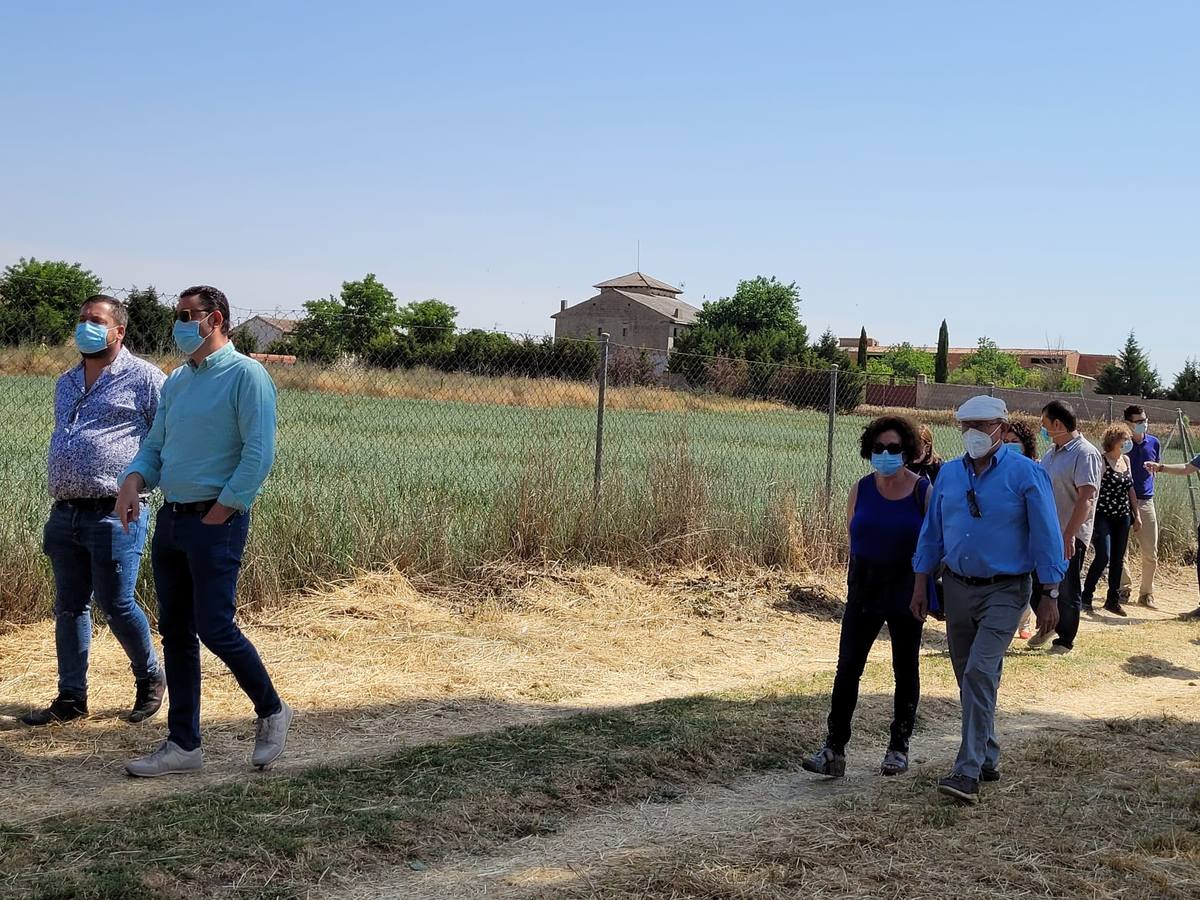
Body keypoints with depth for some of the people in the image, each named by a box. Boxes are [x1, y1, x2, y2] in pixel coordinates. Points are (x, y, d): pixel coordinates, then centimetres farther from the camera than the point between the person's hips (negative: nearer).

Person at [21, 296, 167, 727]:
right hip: (65, 514, 7)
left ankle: (149, 679, 19)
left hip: (114, 514, -7)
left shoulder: (144, 379, -4)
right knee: (69, 607, 9)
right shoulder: (66, 383, 19)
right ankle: (71, 698, 18)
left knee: (117, 605, -3)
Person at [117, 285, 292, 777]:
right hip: (170, 520, 8)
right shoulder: (176, 381, 16)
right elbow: (155, 444, 21)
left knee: (215, 629, -8)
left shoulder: (245, 375, -9)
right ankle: (183, 744, 16)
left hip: (216, 521, -8)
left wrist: (221, 511, -16)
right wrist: (133, 480, 0)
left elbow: (259, 452, -16)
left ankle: (271, 712, 15)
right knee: (175, 633, 9)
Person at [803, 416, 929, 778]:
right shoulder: (861, 490, 2)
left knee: (906, 670, 10)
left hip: (906, 590, -2)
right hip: (864, 588, 2)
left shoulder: (923, 491, -6)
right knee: (847, 668, -4)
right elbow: (852, 536, 8)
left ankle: (899, 747, 23)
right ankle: (834, 749, -3)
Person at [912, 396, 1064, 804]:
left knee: (980, 673, -18)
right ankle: (987, 758, 29)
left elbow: (1046, 537, -8)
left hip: (1004, 591, -6)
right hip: (958, 588, 6)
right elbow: (931, 533, 12)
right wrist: (920, 585, 10)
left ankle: (968, 772, -17)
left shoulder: (1027, 474, -9)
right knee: (969, 679, 13)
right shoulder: (949, 474, 5)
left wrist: (1049, 595, -10)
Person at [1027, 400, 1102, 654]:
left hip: (1070, 535, -8)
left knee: (1067, 590, 4)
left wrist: (1069, 534, -27)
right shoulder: (1051, 452, 12)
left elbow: (1086, 498, -22)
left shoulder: (1085, 454, -15)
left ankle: (1065, 640, 17)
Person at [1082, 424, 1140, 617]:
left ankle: (1113, 600, 16)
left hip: (1122, 517, 7)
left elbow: (1130, 489, 17)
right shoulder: (1102, 461, -11)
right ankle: (1086, 596, 0)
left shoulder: (1126, 460, 11)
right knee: (1103, 557, -13)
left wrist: (1136, 515, 16)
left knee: (1118, 559, 8)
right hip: (1103, 516, -7)